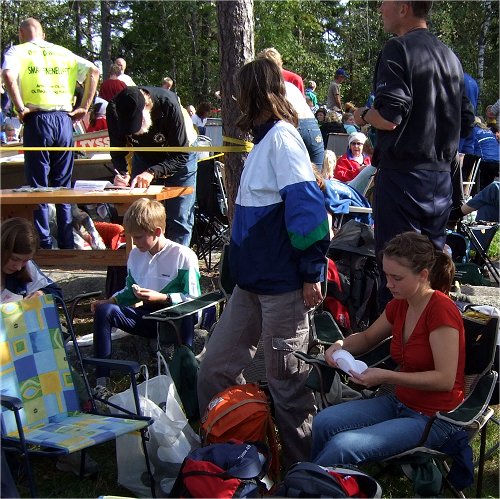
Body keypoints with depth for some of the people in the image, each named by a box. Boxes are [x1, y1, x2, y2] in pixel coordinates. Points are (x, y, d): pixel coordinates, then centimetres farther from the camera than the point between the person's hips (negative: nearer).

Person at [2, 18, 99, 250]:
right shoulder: (63, 52, 17)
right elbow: (93, 71, 8)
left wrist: (20, 108, -10)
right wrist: (84, 108, 6)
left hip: (37, 120, -3)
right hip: (64, 119, 4)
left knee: (38, 185, 2)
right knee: (63, 185, 10)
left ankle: (44, 244, 3)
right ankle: (67, 245, 12)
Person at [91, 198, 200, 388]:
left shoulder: (184, 256, -11)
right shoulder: (135, 255, 10)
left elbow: (193, 299, -12)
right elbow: (130, 291, 22)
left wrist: (161, 297, -22)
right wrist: (110, 301, 5)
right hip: (148, 317, 6)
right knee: (103, 311, -16)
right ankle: (101, 381, -20)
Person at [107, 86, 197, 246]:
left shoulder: (168, 104, -36)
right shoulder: (114, 109, -26)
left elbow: (181, 155, -30)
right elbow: (117, 151, -13)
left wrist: (152, 172, -42)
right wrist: (121, 173, -33)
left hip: (178, 160, -3)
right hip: (144, 158, 3)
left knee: (179, 219, -8)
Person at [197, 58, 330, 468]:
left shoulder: (281, 138, -14)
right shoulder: (263, 139, 15)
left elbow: (307, 205, -22)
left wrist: (311, 273, -21)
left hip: (284, 284, -10)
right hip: (253, 281, 10)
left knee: (286, 381, 3)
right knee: (215, 369, 13)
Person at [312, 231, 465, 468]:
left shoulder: (442, 310, -21)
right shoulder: (398, 306, 3)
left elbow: (445, 379, -23)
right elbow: (367, 338, 21)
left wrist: (386, 376, -27)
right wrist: (341, 346, -2)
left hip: (434, 419, -8)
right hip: (400, 402, 8)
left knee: (341, 447, -20)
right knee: (323, 422, -8)